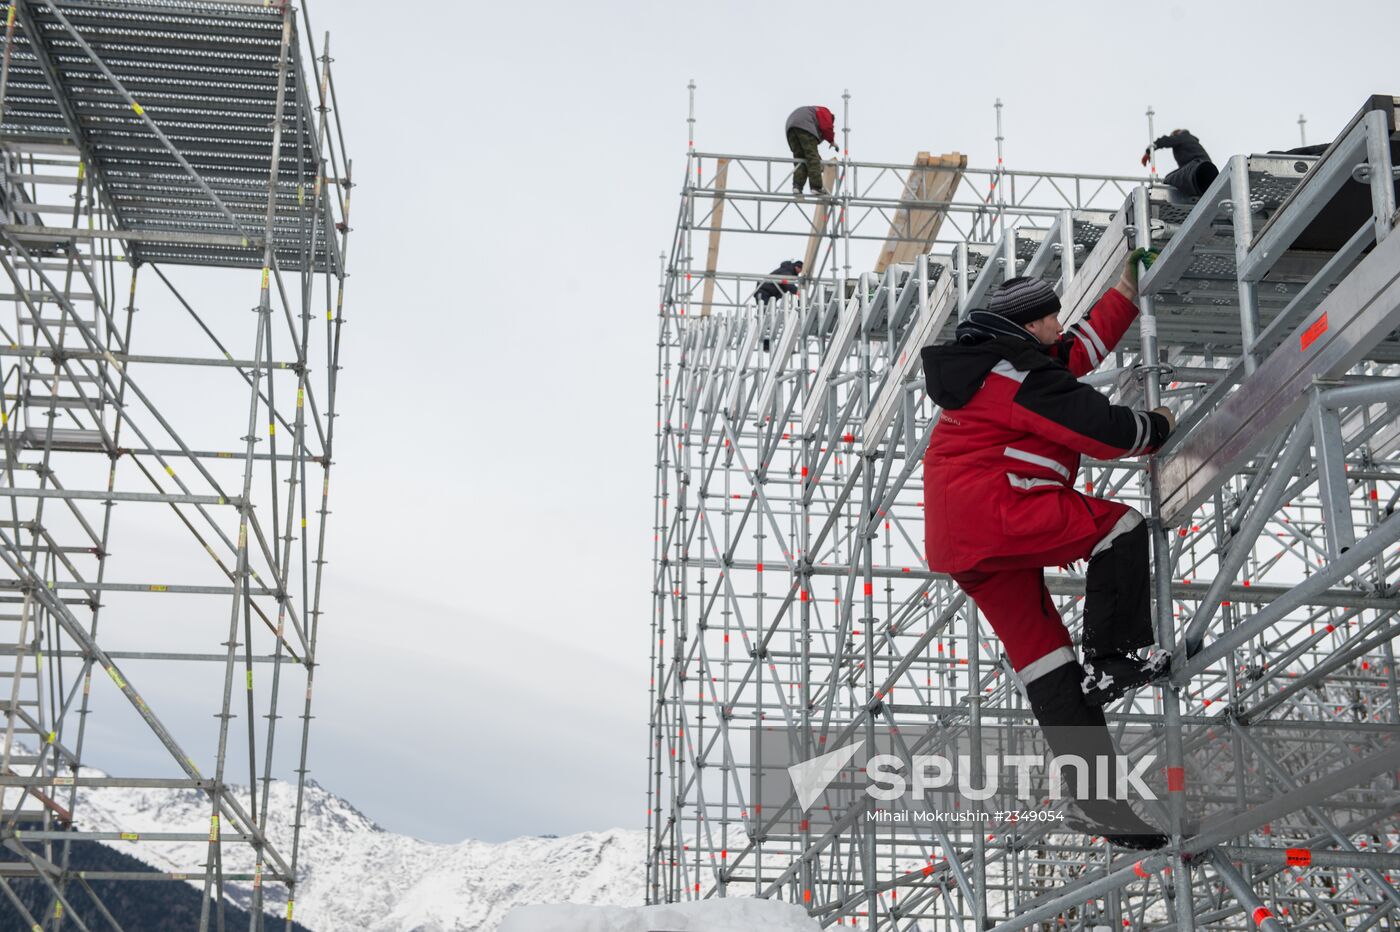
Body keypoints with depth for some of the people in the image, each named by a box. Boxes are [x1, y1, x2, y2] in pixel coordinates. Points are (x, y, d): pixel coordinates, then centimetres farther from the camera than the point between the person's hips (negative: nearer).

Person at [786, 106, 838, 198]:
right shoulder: (824, 112, 20)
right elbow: (827, 127, 0)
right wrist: (832, 141, 15)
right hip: (804, 125, -8)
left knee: (799, 159, 6)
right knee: (812, 157, -9)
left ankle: (797, 186, -11)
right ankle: (817, 187, -15)